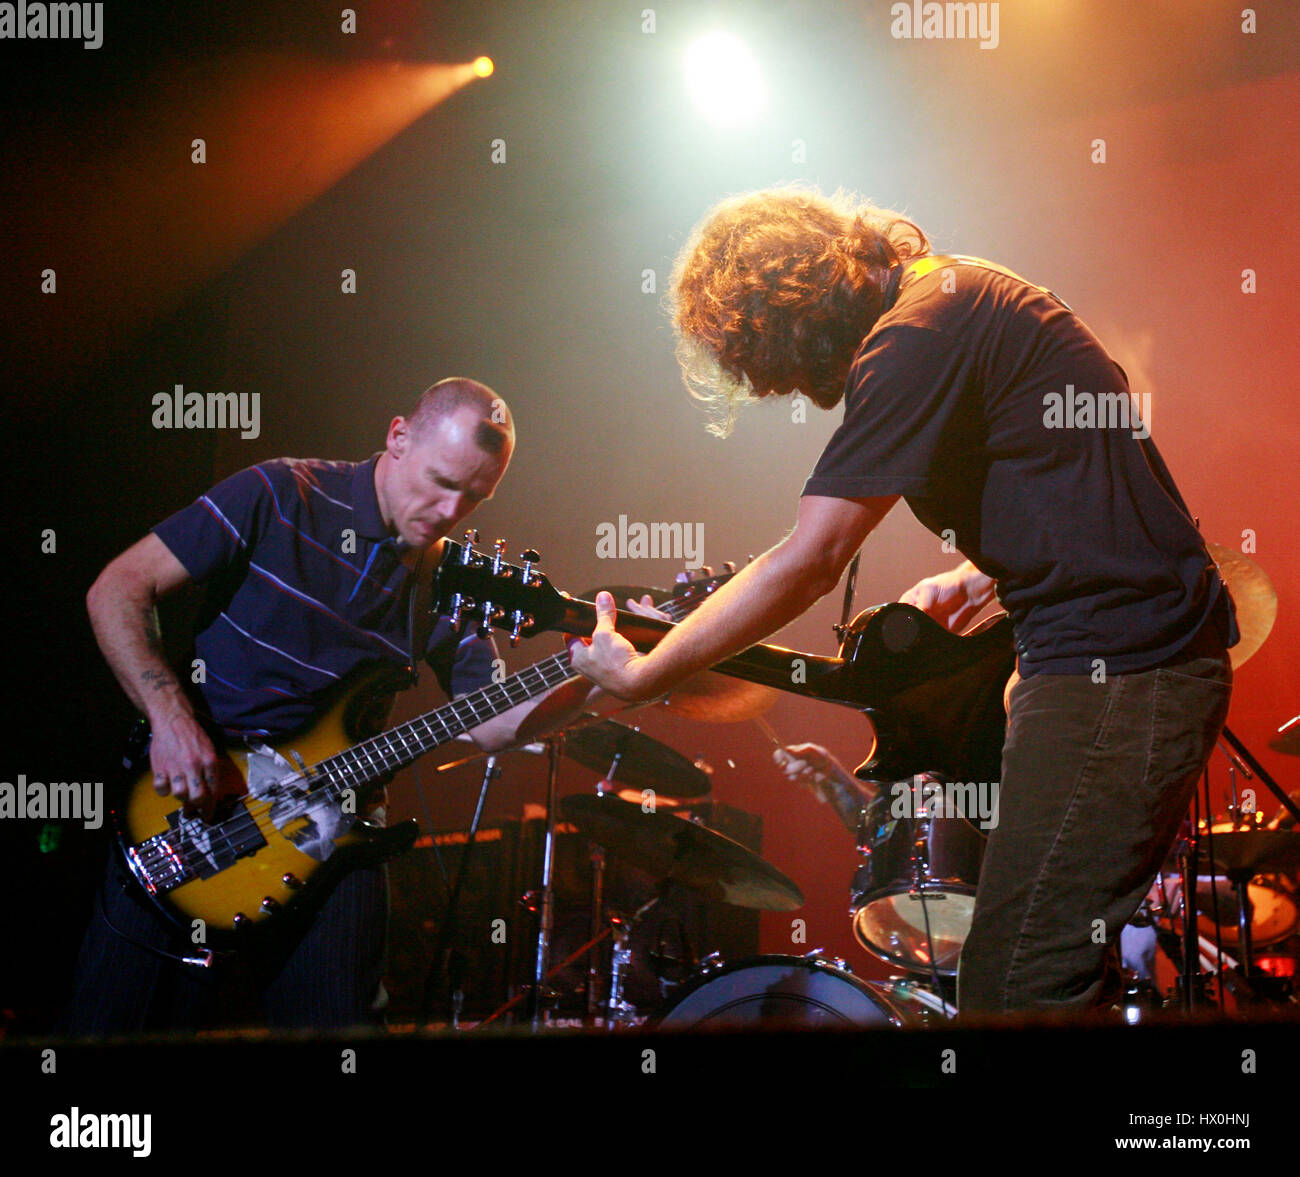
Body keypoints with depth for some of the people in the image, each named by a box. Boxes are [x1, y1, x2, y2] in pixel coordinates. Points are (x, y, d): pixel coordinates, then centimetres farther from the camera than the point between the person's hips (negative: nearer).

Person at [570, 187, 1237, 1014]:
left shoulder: (917, 337, -15)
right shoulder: (962, 291, 16)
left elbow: (808, 565, -18)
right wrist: (981, 573, 13)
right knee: (1062, 970, 15)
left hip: (1118, 673, -11)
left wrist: (642, 675, -9)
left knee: (1010, 996, -12)